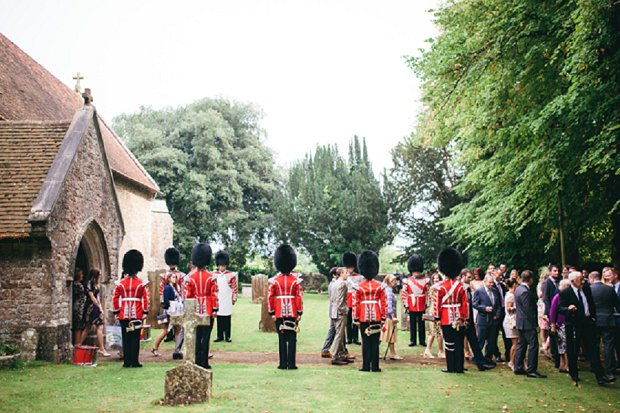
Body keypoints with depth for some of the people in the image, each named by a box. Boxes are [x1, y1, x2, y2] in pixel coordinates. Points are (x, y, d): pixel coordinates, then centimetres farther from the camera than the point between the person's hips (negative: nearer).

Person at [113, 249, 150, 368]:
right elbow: (146, 299, -6)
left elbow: (115, 298, 3)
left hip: (124, 315, 2)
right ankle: (135, 361, 2)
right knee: (135, 338, 2)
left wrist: (116, 312, 10)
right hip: (137, 314, -2)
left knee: (126, 338, 8)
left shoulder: (121, 283, 3)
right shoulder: (141, 284, -3)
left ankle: (126, 361, 10)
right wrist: (145, 312, 0)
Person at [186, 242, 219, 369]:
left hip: (195, 310, 2)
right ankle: (204, 362, 3)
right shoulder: (211, 277, -6)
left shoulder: (191, 277, -1)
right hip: (208, 311, -2)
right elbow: (214, 295, -8)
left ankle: (196, 361, 12)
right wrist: (215, 310, -3)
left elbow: (188, 295, 2)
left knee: (196, 337, 9)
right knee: (206, 337, 1)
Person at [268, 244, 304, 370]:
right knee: (292, 338, 3)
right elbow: (299, 297, -4)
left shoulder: (275, 280, 0)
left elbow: (270, 297, -1)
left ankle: (283, 364, 7)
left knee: (282, 339, 5)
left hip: (279, 313, 1)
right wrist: (300, 312, 2)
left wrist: (271, 312, 7)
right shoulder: (296, 281, -2)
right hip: (292, 312, -1)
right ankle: (291, 364, 3)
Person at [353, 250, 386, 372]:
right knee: (375, 342, 5)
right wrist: (383, 318, 6)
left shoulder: (359, 287, -2)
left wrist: (356, 319, 4)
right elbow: (383, 303, 0)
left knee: (365, 342, 5)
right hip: (376, 318, 0)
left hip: (364, 318, 0)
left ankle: (366, 366, 6)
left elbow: (356, 304, -2)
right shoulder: (379, 286, -1)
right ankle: (375, 366, 7)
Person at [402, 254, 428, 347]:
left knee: (421, 324, 7)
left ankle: (422, 340, 15)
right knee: (412, 324, 6)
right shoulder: (407, 281, -2)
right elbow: (403, 294, -2)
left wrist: (427, 304, 3)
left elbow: (427, 293, 6)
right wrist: (405, 305, -5)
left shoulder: (425, 280, 3)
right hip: (412, 307, -1)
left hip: (422, 307, 1)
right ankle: (412, 340, 13)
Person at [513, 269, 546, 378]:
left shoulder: (518, 289, 10)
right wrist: (535, 324, -15)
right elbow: (529, 310, -21)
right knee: (533, 346, -4)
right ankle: (531, 370, -2)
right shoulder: (525, 292, -21)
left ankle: (518, 368, 19)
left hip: (521, 322, 10)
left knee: (521, 345, 14)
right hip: (528, 324, -10)